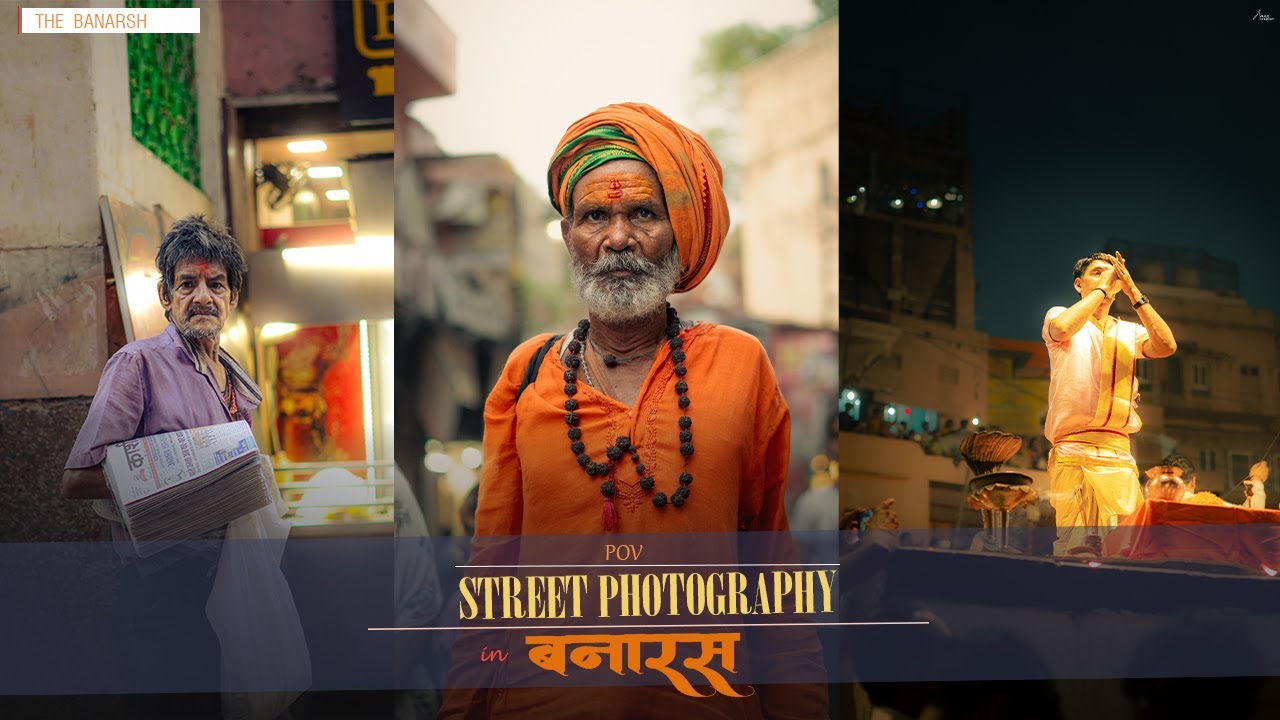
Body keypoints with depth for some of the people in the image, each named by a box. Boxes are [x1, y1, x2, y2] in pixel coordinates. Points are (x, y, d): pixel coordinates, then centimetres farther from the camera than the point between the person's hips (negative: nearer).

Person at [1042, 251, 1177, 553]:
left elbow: (1166, 346, 1)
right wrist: (1102, 288, -5)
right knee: (1079, 545, -14)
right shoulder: (1060, 315, 11)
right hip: (1074, 450, -4)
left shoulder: (1129, 332, 21)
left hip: (1119, 452, 4)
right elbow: (1062, 328, -15)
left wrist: (1133, 291, 2)